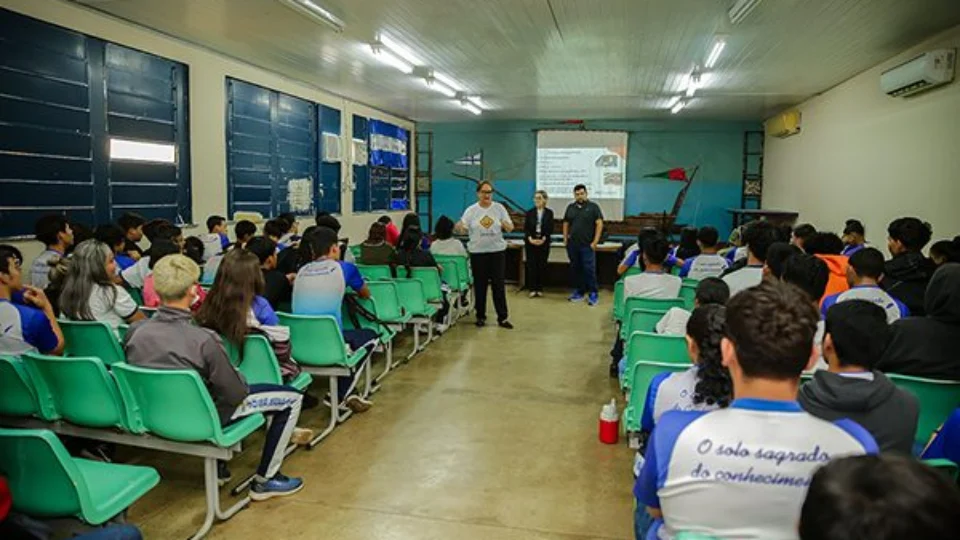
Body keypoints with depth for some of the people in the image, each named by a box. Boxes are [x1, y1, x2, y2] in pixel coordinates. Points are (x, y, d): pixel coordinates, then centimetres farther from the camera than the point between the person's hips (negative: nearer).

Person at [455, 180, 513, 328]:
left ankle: (502, 317, 8)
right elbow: (463, 228, -3)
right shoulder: (471, 210, 2)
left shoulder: (499, 208, 2)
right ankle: (480, 316, 19)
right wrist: (459, 227, -26)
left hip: (497, 251, 0)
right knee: (480, 285, 7)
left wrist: (506, 225, -21)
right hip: (477, 252, 0)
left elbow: (510, 227, 2)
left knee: (498, 284, 2)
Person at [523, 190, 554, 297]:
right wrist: (530, 239, -14)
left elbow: (550, 228, -1)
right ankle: (532, 289, 4)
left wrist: (543, 239, -14)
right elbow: (525, 228, 0)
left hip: (544, 242, 0)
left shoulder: (549, 213, 3)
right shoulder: (529, 212, 4)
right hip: (530, 242, 0)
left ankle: (540, 289, 10)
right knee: (531, 265, -2)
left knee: (542, 265, 2)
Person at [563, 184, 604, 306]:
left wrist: (595, 241, -11)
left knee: (589, 269, -6)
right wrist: (565, 239, 7)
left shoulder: (593, 207, -1)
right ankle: (579, 292, 20)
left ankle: (593, 294, 1)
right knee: (575, 269, 9)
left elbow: (599, 224, -5)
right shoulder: (570, 207, 12)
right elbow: (566, 224, 17)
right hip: (572, 245, 4)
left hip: (587, 245, -4)